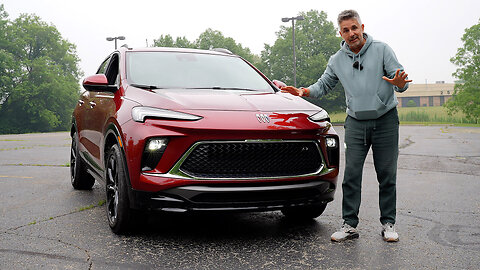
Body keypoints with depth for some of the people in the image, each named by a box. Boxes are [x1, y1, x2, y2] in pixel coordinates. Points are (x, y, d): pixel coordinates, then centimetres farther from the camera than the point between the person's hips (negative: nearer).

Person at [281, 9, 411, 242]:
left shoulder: (382, 50, -2)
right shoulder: (337, 60, 8)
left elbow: (401, 80, -7)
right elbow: (323, 85, 16)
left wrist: (399, 83, -31)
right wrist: (304, 91, -3)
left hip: (385, 120, -2)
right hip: (355, 123, 2)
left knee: (387, 175, 2)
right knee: (351, 175, -4)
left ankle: (388, 223, 13)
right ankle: (349, 225, 2)